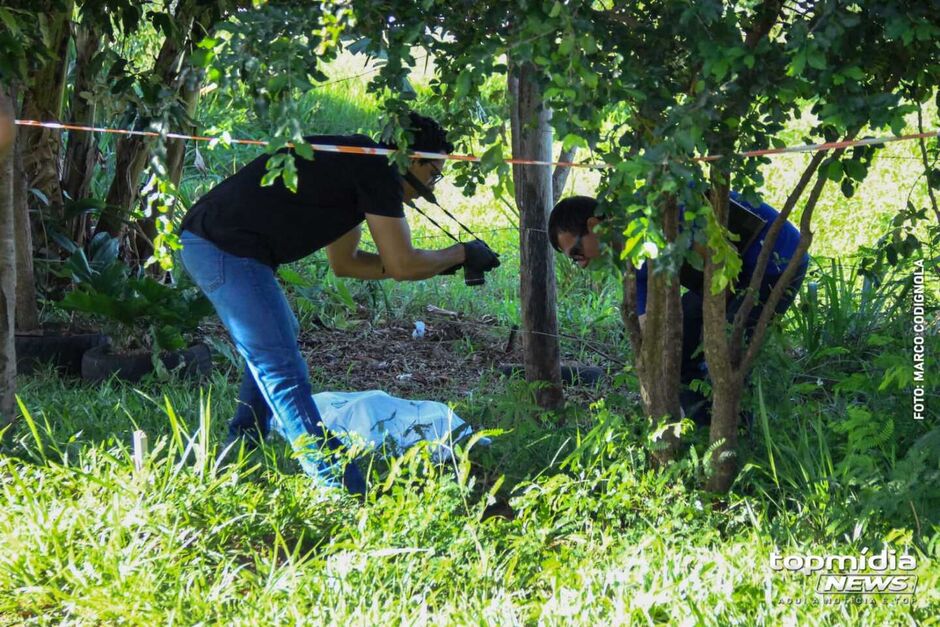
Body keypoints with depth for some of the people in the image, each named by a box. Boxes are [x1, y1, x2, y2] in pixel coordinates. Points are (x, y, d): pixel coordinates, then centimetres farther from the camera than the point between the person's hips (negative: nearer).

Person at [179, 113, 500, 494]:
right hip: (227, 251, -11)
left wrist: (437, 264, 25)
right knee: (285, 374, -12)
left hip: (203, 241, 11)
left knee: (276, 342, 29)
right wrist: (462, 254, 7)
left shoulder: (355, 163, 22)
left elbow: (345, 261, 28)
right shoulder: (377, 169, -8)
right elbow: (401, 265, -9)